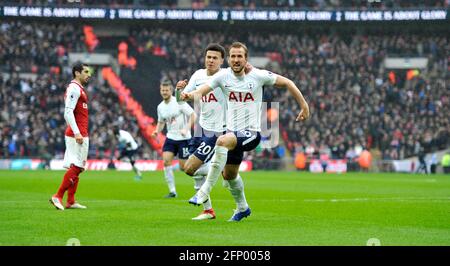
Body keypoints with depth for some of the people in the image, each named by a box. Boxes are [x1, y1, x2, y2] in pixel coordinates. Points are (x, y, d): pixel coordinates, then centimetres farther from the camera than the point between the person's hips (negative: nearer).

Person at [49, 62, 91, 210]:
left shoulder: (79, 89, 20)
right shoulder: (74, 88, -11)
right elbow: (68, 112, -20)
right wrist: (77, 133, -26)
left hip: (80, 135, 10)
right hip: (77, 135, -10)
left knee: (76, 168, 10)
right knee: (76, 167, -11)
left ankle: (70, 201, 11)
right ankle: (58, 197, -10)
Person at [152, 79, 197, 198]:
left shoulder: (179, 102, -12)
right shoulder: (160, 107, 6)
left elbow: (193, 115, -12)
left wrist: (186, 129, -23)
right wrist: (157, 131, 1)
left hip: (183, 138, -5)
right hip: (170, 137, 5)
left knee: (183, 167, -5)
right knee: (166, 161, -13)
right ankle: (172, 191, -7)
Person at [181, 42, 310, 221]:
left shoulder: (258, 75, -9)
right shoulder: (223, 76, -3)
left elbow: (286, 83, 1)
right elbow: (200, 92, -15)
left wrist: (304, 106, 1)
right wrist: (189, 95, -39)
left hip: (251, 132, -6)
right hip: (232, 132, 6)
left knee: (222, 141, -35)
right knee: (229, 174, 18)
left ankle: (204, 192, -31)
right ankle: (242, 208, 47)